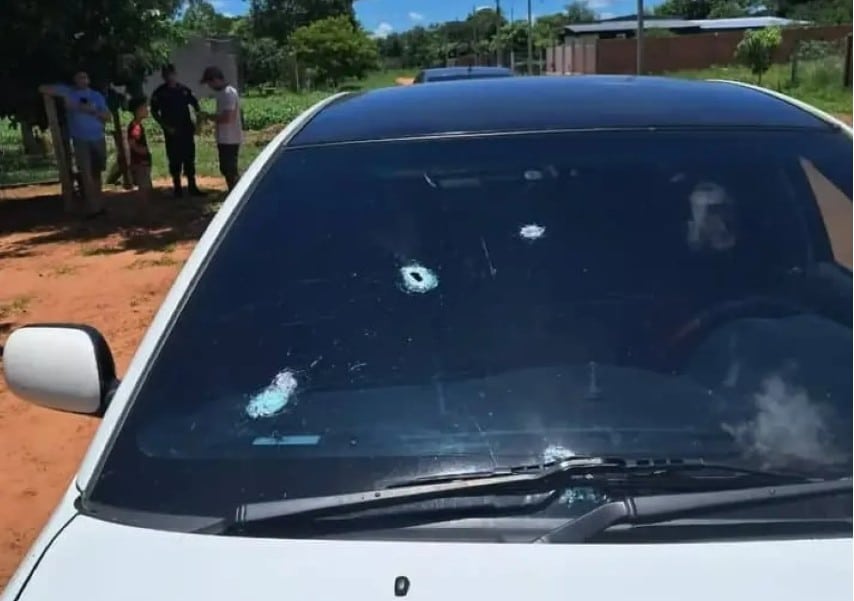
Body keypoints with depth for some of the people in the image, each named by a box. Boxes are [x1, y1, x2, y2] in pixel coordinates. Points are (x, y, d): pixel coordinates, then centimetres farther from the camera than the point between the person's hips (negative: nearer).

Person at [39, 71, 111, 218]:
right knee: (86, 174, -11)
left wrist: (93, 111, -12)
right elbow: (43, 89, 3)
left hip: (98, 139, 3)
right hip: (80, 140, -2)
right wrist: (62, 95, -9)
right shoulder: (68, 91, 6)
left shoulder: (97, 96, 11)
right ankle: (93, 208, -12)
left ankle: (98, 205, 18)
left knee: (97, 173, 8)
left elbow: (108, 116, 5)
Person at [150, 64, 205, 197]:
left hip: (186, 130, 2)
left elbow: (195, 103, 13)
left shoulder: (184, 90, 2)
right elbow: (154, 112, 2)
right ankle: (177, 187, 14)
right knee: (175, 160, 3)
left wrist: (199, 116, -4)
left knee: (189, 159, 6)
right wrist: (165, 126, -8)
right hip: (172, 132, -2)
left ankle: (192, 186, 14)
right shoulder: (159, 93, -2)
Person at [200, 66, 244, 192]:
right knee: (226, 169, 16)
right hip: (225, 139, 10)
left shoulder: (228, 93, -18)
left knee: (230, 171, -5)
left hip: (230, 139, -10)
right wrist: (212, 117, 8)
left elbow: (227, 118, -24)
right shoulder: (224, 92, 13)